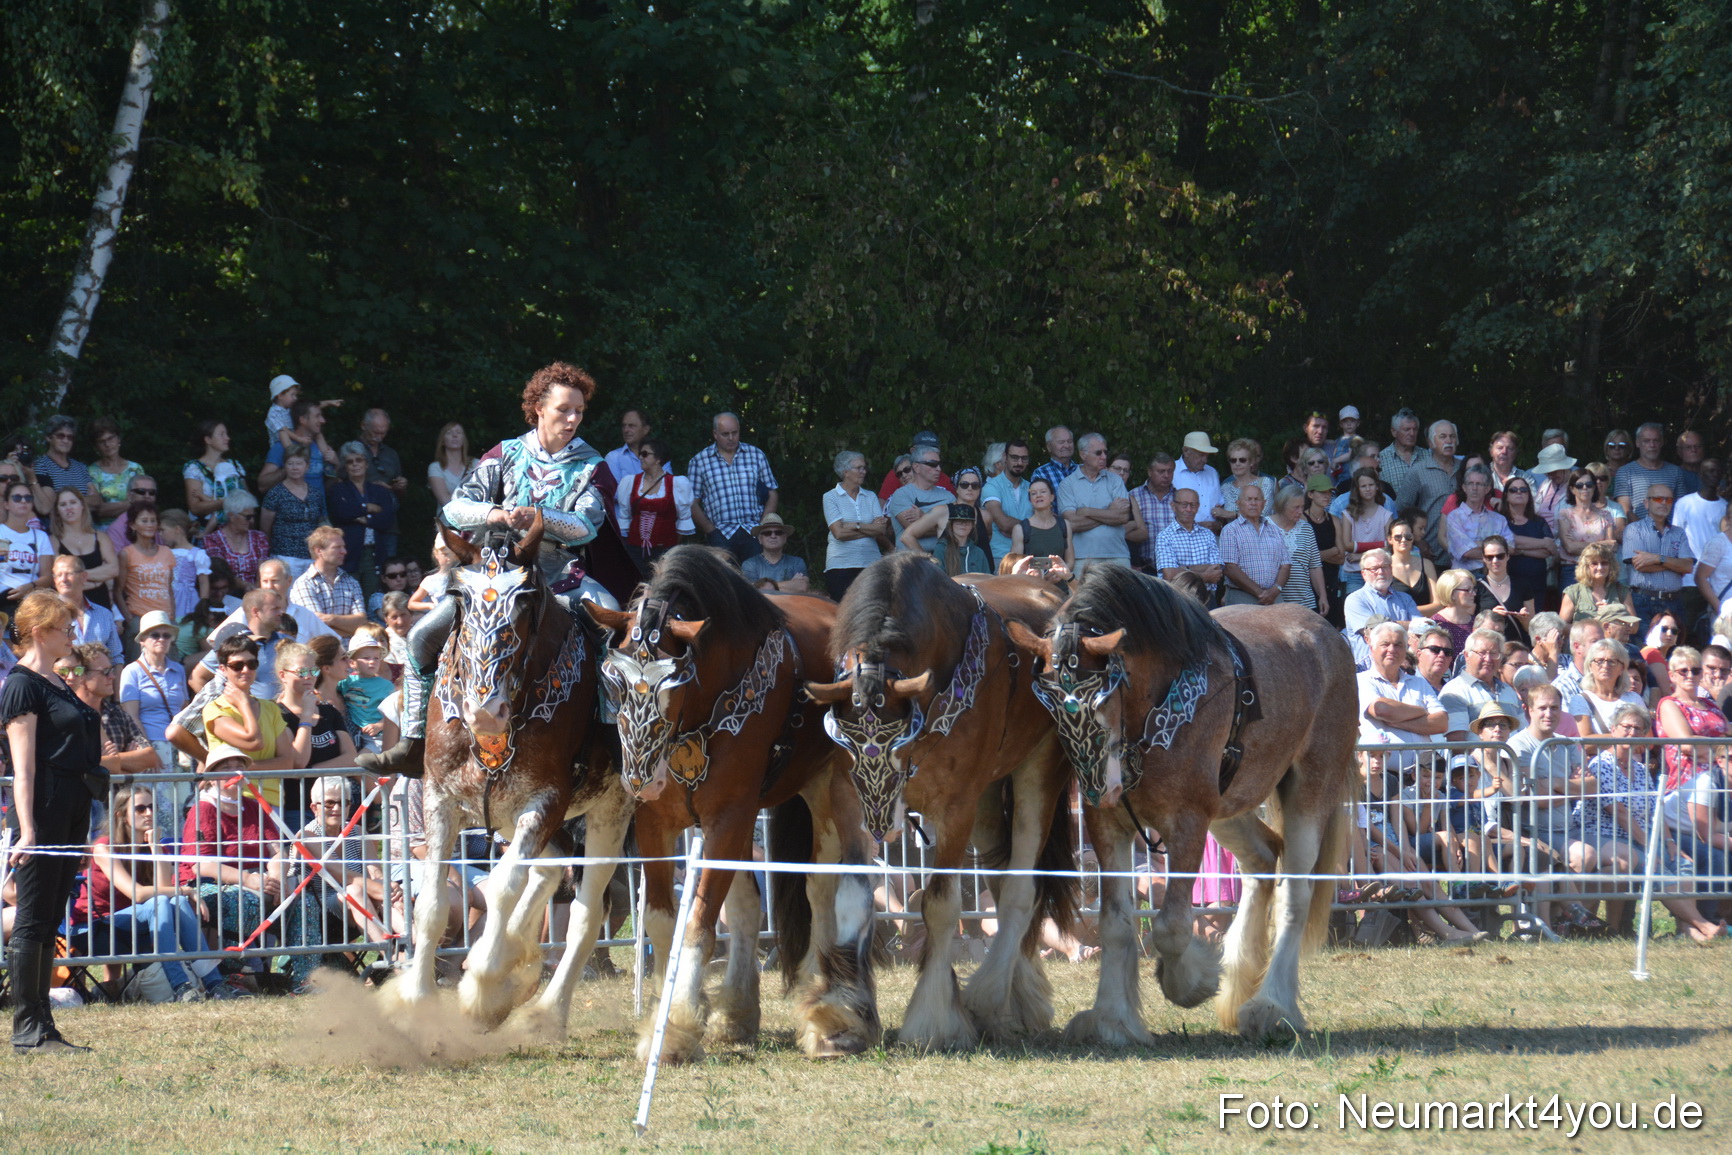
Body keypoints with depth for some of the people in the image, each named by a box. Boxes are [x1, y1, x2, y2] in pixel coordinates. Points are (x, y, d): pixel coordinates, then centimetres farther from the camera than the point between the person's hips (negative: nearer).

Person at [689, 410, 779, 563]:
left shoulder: (756, 455, 12)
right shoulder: (699, 462, 7)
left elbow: (771, 495, 13)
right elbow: (693, 503, 4)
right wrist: (712, 531, -7)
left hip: (753, 533, 1)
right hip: (721, 535, -1)